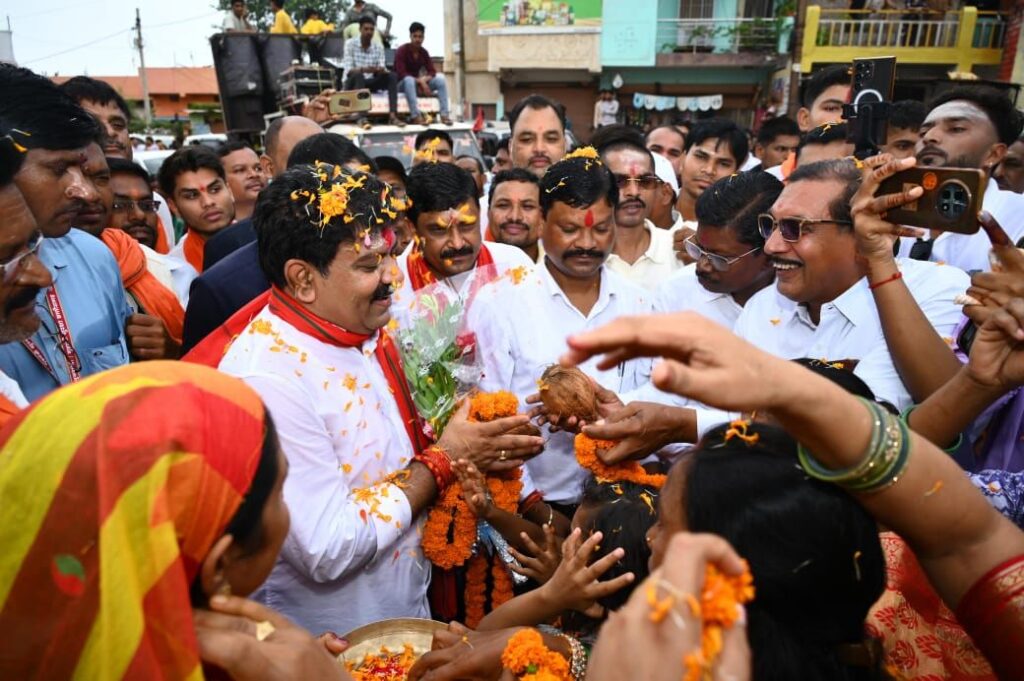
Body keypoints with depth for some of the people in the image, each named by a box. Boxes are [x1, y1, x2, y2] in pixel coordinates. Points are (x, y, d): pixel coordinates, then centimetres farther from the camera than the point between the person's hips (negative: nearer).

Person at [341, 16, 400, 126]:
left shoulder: (379, 48, 6)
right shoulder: (350, 44, -6)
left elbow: (382, 69, -5)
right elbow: (349, 70, -16)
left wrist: (381, 70, -31)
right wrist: (363, 69, -38)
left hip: (370, 83, 4)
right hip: (353, 83, -3)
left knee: (392, 76, -20)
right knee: (358, 75, -37)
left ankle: (393, 115, -34)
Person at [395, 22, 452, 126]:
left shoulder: (424, 52, 2)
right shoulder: (402, 51, -15)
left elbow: (432, 72, -3)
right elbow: (401, 74, -25)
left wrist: (423, 80, -25)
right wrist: (420, 81, -33)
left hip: (418, 82, 5)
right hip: (402, 83, -5)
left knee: (440, 77, -16)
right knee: (409, 80, -40)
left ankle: (444, 114, -24)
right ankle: (415, 116, -43)